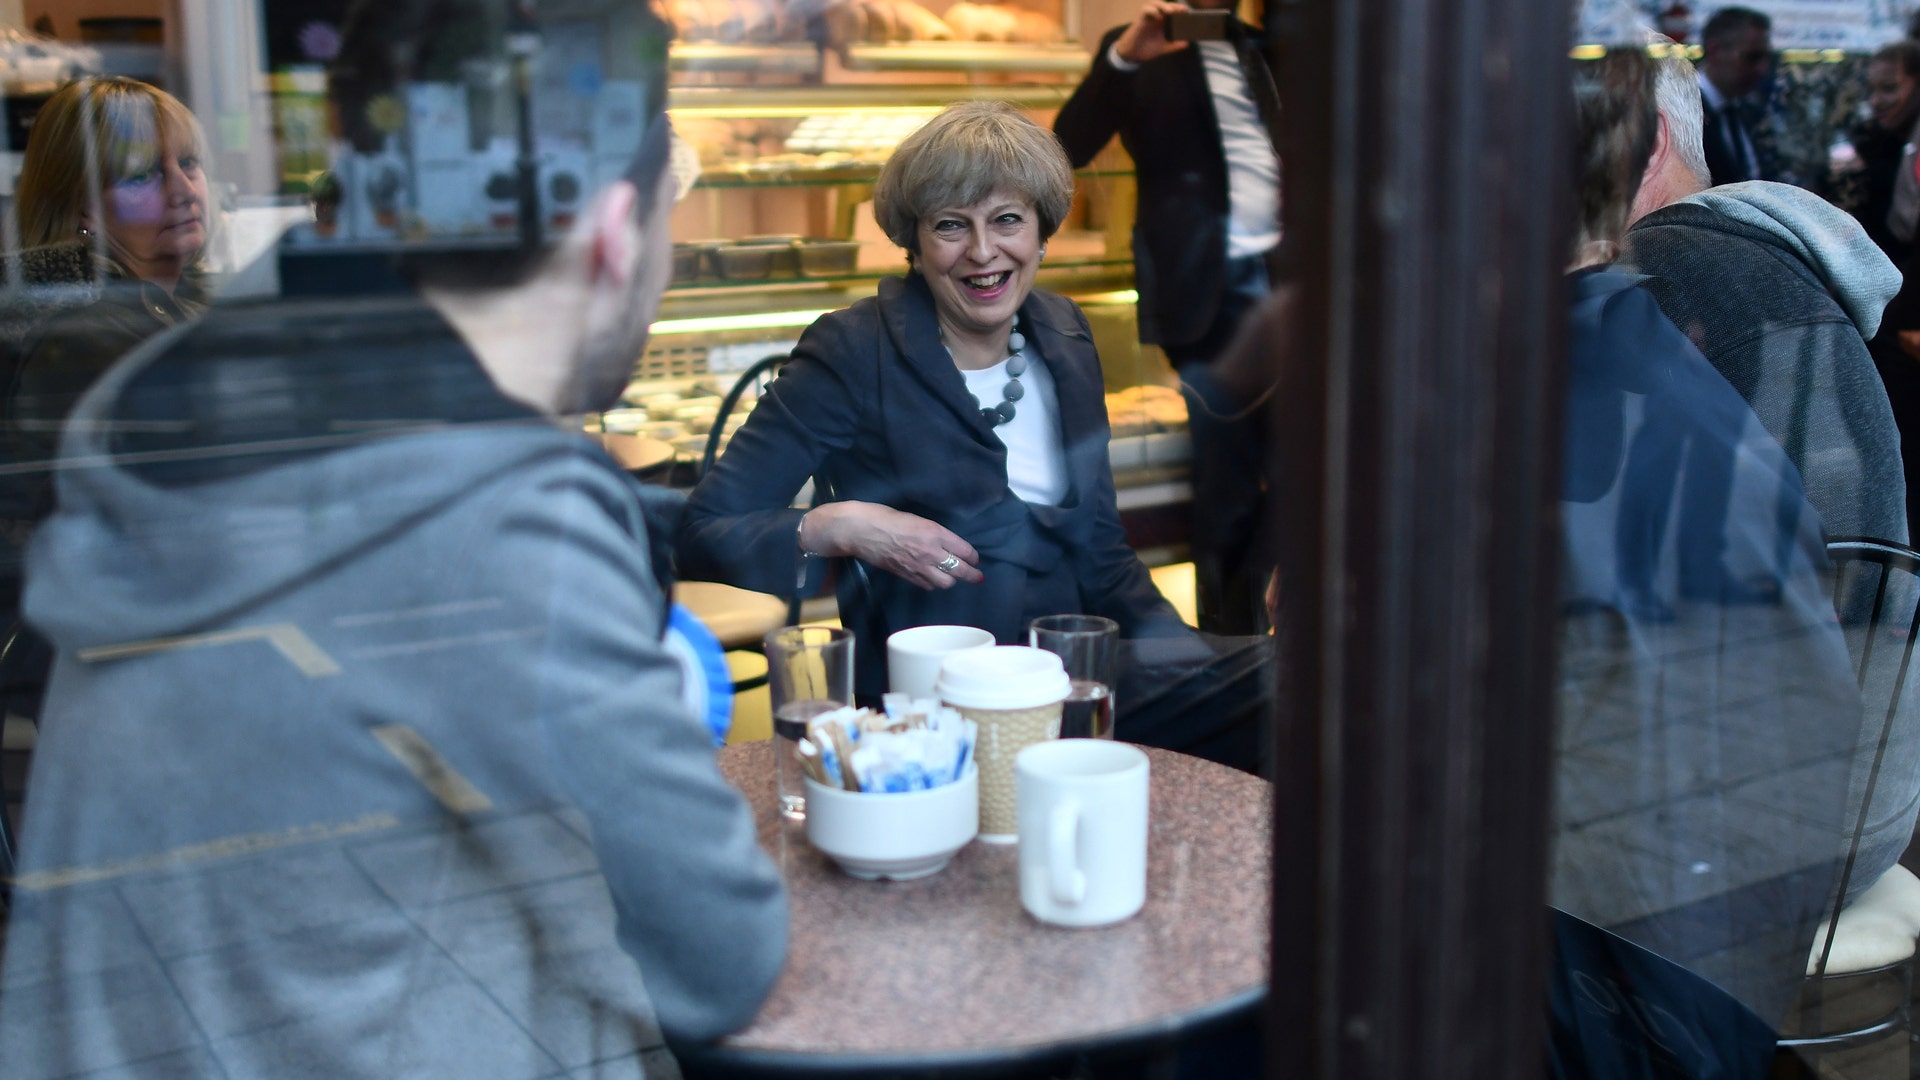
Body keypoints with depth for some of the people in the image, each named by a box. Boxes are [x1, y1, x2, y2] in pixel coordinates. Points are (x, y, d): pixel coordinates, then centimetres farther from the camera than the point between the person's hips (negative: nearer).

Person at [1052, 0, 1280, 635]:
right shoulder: (1138, 52, 5)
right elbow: (1070, 146, -9)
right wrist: (1122, 56, -20)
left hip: (1281, 276, 5)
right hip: (1207, 290, -5)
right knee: (1228, 489, -3)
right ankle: (1229, 647, 10)